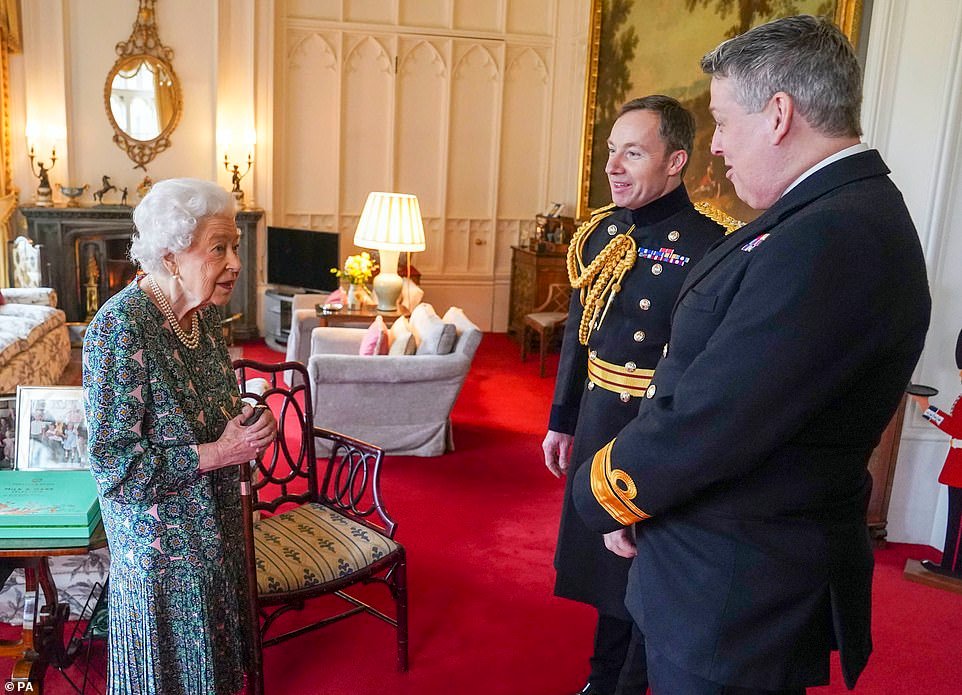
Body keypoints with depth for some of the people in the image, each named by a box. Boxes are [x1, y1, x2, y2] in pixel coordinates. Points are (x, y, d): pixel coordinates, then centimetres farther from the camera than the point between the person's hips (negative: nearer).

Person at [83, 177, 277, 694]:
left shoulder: (204, 312, -2)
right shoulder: (120, 327, -26)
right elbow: (114, 463, -25)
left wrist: (244, 430, -6)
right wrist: (219, 453, -25)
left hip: (215, 524, 7)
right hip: (161, 540, -7)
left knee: (213, 651, 23)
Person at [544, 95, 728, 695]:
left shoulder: (706, 246, -18)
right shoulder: (601, 232, 4)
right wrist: (562, 420, 14)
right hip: (597, 426, 7)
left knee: (644, 575, 10)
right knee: (603, 559, 22)